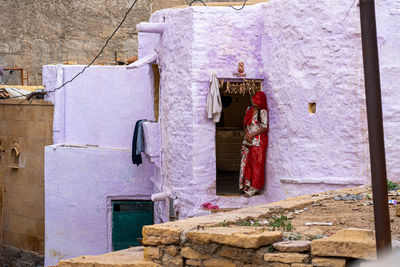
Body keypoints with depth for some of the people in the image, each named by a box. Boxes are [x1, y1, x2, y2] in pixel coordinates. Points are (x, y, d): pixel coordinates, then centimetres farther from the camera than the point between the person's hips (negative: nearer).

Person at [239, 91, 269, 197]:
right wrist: (247, 133, -4)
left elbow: (264, 128, -12)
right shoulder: (249, 109, 10)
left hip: (258, 142, -6)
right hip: (248, 141, 6)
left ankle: (255, 188, 4)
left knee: (257, 164, -2)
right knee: (246, 162, 6)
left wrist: (252, 135, -14)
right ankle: (246, 184, 15)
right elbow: (245, 123, 15)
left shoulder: (263, 112, -9)